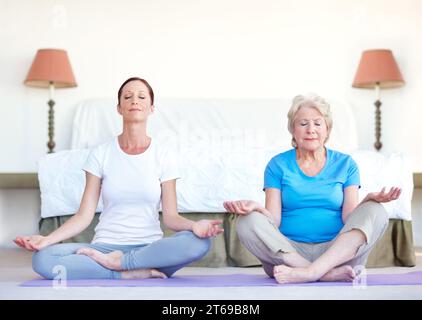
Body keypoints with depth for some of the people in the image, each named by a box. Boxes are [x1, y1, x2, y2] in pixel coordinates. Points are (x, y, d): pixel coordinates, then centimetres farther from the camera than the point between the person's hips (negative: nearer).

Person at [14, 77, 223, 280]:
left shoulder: (163, 154, 4)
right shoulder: (101, 154, 4)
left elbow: (170, 217, 1)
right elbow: (84, 215, 0)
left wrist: (195, 225, -22)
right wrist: (48, 239, -17)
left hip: (150, 247, 0)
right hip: (106, 245, 0)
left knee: (199, 242, -32)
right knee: (41, 259, -28)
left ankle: (117, 261, -21)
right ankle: (134, 273, -25)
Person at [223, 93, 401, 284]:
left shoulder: (345, 164, 12)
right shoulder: (278, 165, 10)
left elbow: (350, 218, 1)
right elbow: (274, 220, 0)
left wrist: (369, 200, -19)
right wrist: (255, 208, -22)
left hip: (338, 252, 1)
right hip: (288, 252, 0)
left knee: (376, 212, -21)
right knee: (247, 222, -25)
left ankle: (310, 272, -35)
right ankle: (330, 274, -33)